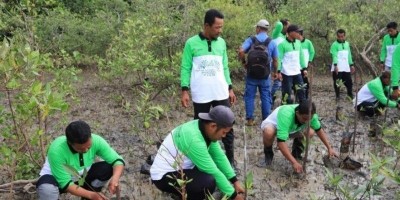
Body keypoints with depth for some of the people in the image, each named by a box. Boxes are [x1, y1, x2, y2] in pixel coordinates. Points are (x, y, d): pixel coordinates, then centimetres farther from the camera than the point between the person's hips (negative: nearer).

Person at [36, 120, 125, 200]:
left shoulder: (96, 140, -27)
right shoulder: (57, 150, -37)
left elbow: (118, 160, -21)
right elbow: (65, 184, -31)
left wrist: (115, 178, -42)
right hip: (58, 179, -4)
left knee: (107, 168, -21)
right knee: (47, 189, -37)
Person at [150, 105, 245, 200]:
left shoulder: (206, 128, -5)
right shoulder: (194, 139, -32)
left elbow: (220, 157, 3)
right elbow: (213, 173, -25)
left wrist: (235, 181, 1)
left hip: (180, 169, 10)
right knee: (208, 182, -29)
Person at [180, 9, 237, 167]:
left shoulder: (221, 43, 7)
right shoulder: (191, 43, -5)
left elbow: (224, 67, 13)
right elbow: (185, 68, -3)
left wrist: (230, 88, 11)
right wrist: (185, 90, -10)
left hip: (221, 93, 3)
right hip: (201, 95, -3)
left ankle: (230, 158, 18)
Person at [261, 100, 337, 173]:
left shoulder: (309, 115, -25)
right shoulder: (286, 116, -44)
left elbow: (319, 129, -5)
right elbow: (281, 142, -46)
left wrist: (329, 148, -8)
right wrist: (294, 162, -47)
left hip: (291, 129, 5)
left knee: (310, 132, -20)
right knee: (269, 133, -41)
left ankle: (296, 152, 8)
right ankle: (268, 151, -7)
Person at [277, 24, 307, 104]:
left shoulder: (298, 42, 8)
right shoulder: (282, 44, -10)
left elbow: (301, 56, 15)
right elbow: (279, 58, -11)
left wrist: (304, 68, 12)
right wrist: (278, 71, -15)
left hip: (297, 72, 6)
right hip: (286, 73, -6)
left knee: (301, 91, 8)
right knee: (287, 92, 0)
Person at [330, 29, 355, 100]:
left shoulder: (347, 44, 14)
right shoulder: (334, 45, -6)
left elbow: (349, 55, 19)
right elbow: (334, 56, -16)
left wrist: (351, 65, 15)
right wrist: (335, 65, -28)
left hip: (346, 68, 5)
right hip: (337, 68, -5)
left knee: (349, 82, 8)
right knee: (337, 83, -1)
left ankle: (350, 96, 20)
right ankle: (337, 96, 10)